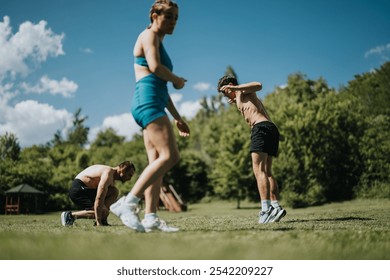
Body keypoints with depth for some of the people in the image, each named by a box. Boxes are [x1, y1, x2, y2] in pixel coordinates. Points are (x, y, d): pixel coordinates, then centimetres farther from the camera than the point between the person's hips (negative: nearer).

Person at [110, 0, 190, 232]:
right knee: (170, 155, -21)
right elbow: (155, 67, -17)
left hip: (153, 106, 10)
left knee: (157, 162, 2)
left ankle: (151, 217, -4)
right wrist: (178, 80, 0)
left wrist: (177, 117, 28)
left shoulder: (159, 43, 30)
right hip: (148, 101, -10)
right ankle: (128, 203, -25)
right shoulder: (149, 35, 3)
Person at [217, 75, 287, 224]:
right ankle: (276, 206, 6)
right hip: (272, 129, 10)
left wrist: (235, 88, -16)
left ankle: (266, 209, -26)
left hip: (261, 127, -10)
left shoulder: (241, 92, 8)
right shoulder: (247, 97, 32)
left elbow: (258, 85, -14)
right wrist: (237, 102, 52)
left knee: (259, 170, -16)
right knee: (267, 172, 12)